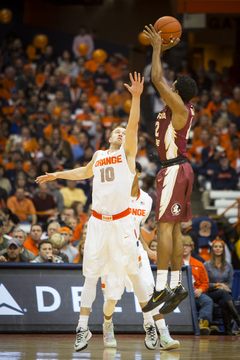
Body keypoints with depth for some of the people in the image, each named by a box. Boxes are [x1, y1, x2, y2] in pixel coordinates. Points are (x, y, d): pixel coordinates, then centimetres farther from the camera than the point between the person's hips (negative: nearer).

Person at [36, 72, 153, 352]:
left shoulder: (127, 151, 5)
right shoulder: (99, 155, 18)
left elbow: (133, 125, -12)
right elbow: (86, 172, 39)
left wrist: (136, 97, -25)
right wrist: (57, 175, 38)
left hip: (122, 221, -4)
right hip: (98, 221, 4)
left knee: (133, 272, -2)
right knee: (91, 274, -1)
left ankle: (149, 321, 11)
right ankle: (83, 328, 0)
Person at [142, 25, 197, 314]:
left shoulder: (179, 108, -14)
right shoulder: (182, 108, 11)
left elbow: (157, 79, -18)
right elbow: (158, 80, 23)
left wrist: (157, 47, -9)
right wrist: (161, 50, 19)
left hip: (174, 169, -10)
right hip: (176, 168, 10)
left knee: (165, 227, -13)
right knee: (174, 229, 9)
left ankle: (161, 287, -17)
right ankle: (176, 285, 10)